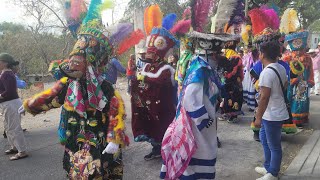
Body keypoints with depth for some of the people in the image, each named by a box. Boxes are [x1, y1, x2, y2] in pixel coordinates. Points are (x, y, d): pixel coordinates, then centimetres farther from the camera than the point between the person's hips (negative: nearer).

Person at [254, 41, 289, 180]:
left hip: (272, 115, -10)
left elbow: (264, 97, -25)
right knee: (264, 139, 24)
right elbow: (285, 84, 22)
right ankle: (268, 167, 37)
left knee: (274, 146, 6)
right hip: (272, 113, 10)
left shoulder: (267, 72, -24)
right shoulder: (281, 68, 4)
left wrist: (258, 117, -19)